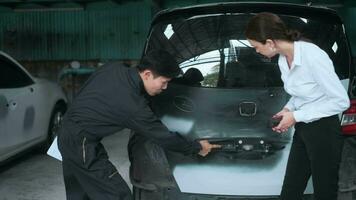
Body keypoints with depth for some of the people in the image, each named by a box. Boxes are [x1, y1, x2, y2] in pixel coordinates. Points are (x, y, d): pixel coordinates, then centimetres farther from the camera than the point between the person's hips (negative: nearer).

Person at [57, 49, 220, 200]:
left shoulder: (112, 68, -3)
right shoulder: (134, 106, -23)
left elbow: (86, 92, 11)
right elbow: (164, 137, -12)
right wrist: (197, 147, 1)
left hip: (67, 131, 9)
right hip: (81, 144, -9)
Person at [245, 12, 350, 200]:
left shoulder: (312, 56, -24)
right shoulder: (283, 60, 2)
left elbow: (341, 101, -20)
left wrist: (296, 116, -18)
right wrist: (288, 109, -1)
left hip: (324, 132, -8)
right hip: (302, 129, 8)